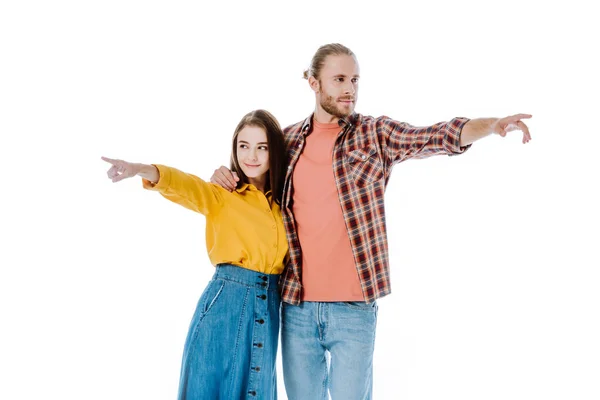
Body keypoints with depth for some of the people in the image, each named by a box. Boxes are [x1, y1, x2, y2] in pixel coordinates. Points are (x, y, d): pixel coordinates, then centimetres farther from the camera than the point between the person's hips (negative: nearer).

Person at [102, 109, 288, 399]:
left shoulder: (282, 201, 10)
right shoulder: (221, 194, -2)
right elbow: (182, 184, -22)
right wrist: (142, 170, -41)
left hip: (270, 305, 4)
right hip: (226, 300, -4)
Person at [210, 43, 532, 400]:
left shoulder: (376, 134, 1)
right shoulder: (288, 140, 8)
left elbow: (440, 137, -13)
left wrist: (493, 125, -30)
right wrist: (225, 176, 1)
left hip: (354, 306, -2)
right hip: (296, 304, 3)